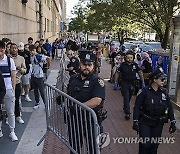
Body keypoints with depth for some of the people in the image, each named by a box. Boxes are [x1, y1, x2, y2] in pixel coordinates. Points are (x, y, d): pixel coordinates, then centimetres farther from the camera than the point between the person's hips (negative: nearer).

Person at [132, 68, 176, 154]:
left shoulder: (164, 93, 1)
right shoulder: (145, 92, -12)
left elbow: (169, 108, 7)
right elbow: (137, 106, -12)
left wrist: (173, 122, 3)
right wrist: (135, 121, -18)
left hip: (158, 124, 4)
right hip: (145, 122, -4)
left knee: (154, 145, 10)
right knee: (145, 145, -7)